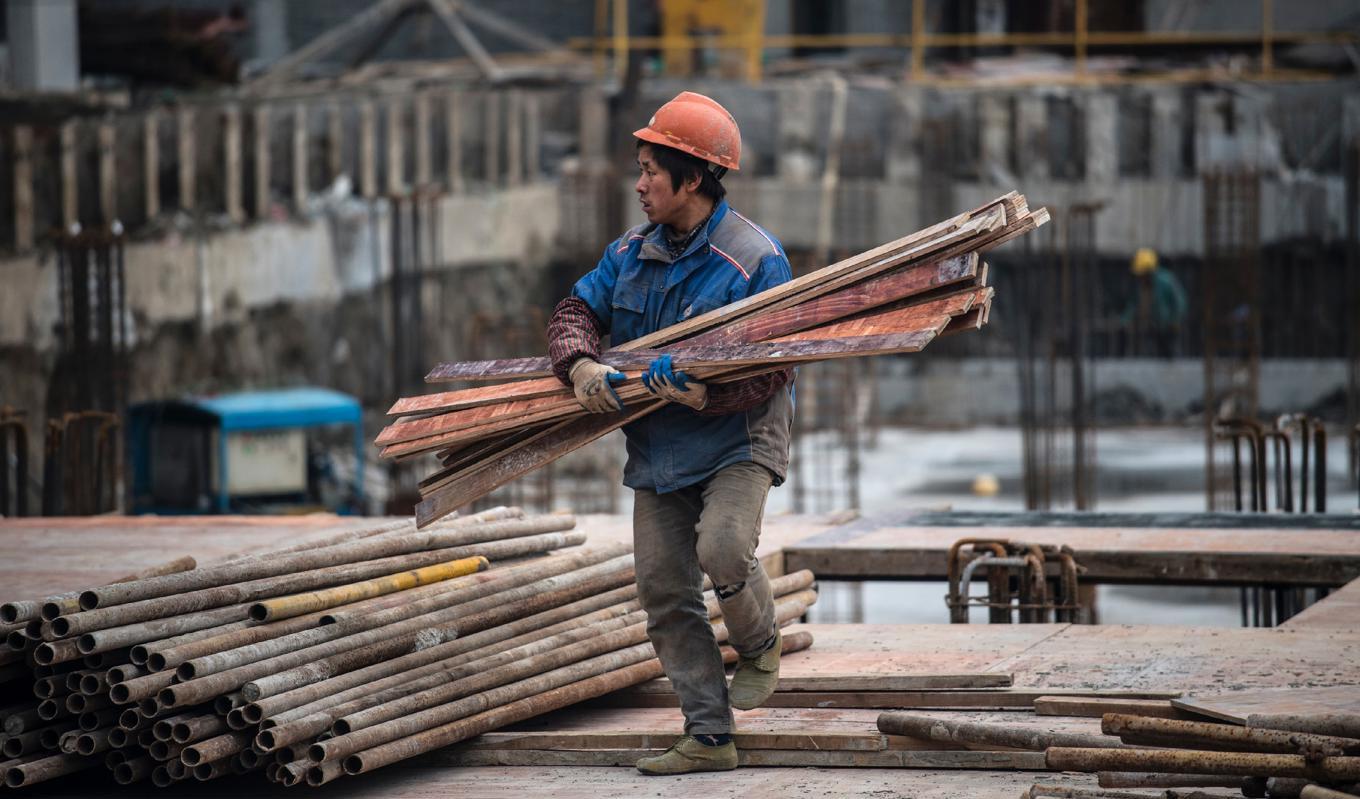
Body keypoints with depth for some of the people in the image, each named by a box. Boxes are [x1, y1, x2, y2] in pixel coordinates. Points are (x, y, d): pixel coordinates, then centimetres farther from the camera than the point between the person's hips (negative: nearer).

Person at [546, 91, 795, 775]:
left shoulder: (756, 259, -13)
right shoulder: (632, 253, 8)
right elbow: (577, 309, 8)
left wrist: (706, 395, -33)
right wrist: (580, 365, -14)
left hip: (737, 440, -6)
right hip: (656, 449, 6)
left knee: (722, 550, -29)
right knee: (666, 594, 1)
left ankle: (759, 646, 4)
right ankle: (708, 738, 7)